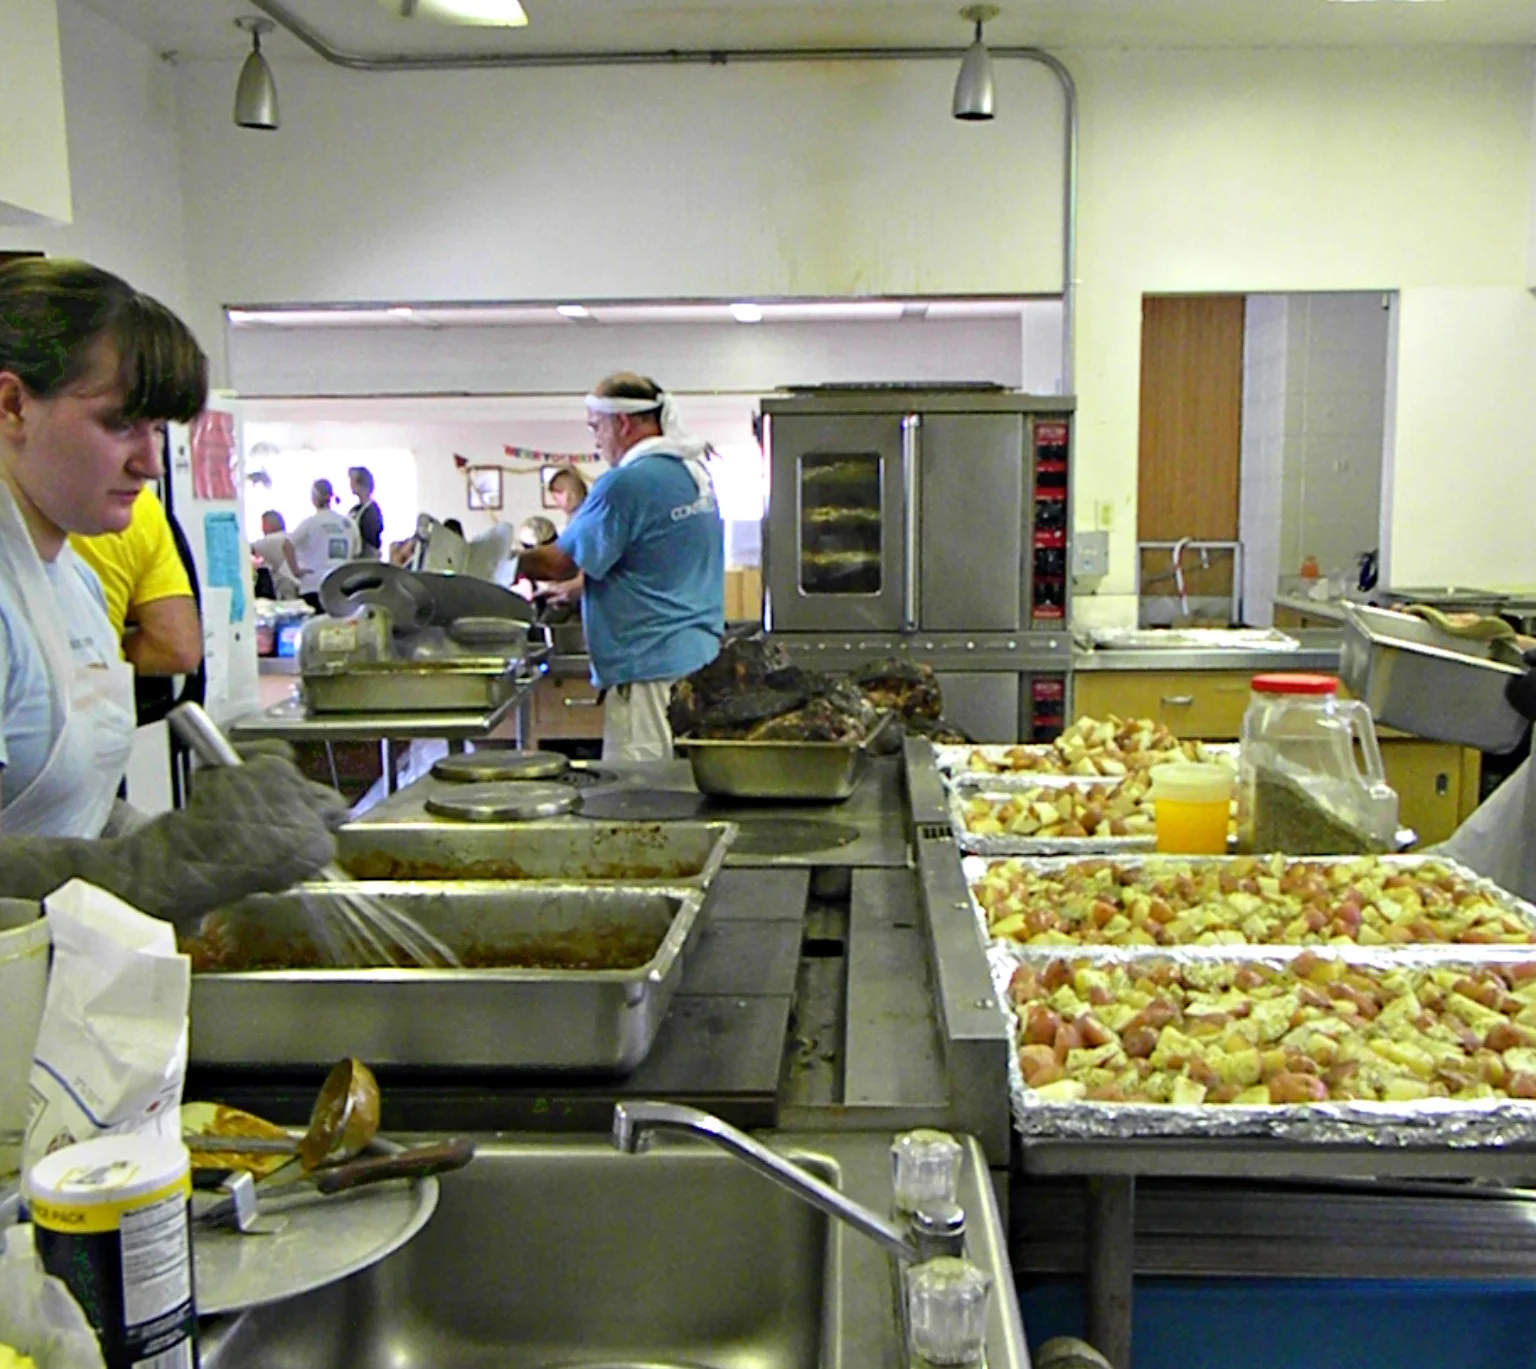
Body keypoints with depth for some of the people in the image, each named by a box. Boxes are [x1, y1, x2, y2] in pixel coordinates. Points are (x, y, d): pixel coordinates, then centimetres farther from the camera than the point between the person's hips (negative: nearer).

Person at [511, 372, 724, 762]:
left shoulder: (626, 484, -15)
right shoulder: (695, 472, 13)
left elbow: (561, 563, -9)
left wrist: (514, 563, 9)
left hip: (648, 663, -9)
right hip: (699, 654, 9)